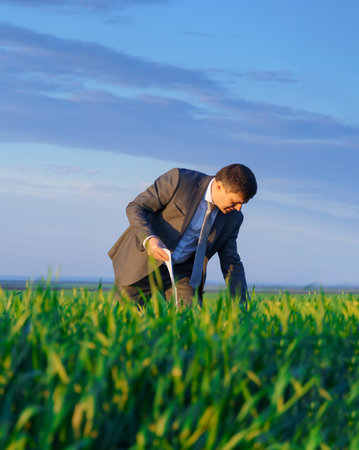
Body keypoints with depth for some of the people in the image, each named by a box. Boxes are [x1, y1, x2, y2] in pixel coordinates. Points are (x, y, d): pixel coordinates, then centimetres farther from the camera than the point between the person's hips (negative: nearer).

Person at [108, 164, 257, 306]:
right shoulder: (179, 179, -17)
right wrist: (149, 239, -34)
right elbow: (136, 208, -15)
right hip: (144, 263, -4)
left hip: (181, 272, 4)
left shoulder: (233, 218, -2)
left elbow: (231, 263, 5)